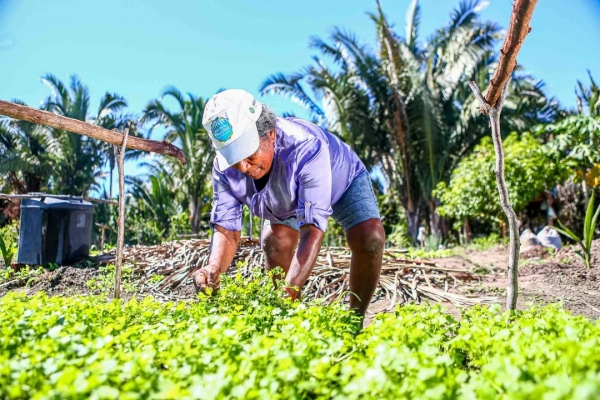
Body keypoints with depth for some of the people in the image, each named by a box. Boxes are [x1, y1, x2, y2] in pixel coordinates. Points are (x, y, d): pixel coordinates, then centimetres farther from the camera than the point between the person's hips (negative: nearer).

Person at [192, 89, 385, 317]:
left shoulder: (306, 148, -46)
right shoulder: (224, 168, -29)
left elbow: (312, 230, -49)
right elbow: (226, 228, -25)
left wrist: (290, 292, -60)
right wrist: (214, 267, -47)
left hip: (343, 180, -3)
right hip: (287, 200, 4)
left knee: (370, 239, -26)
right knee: (274, 243, -22)